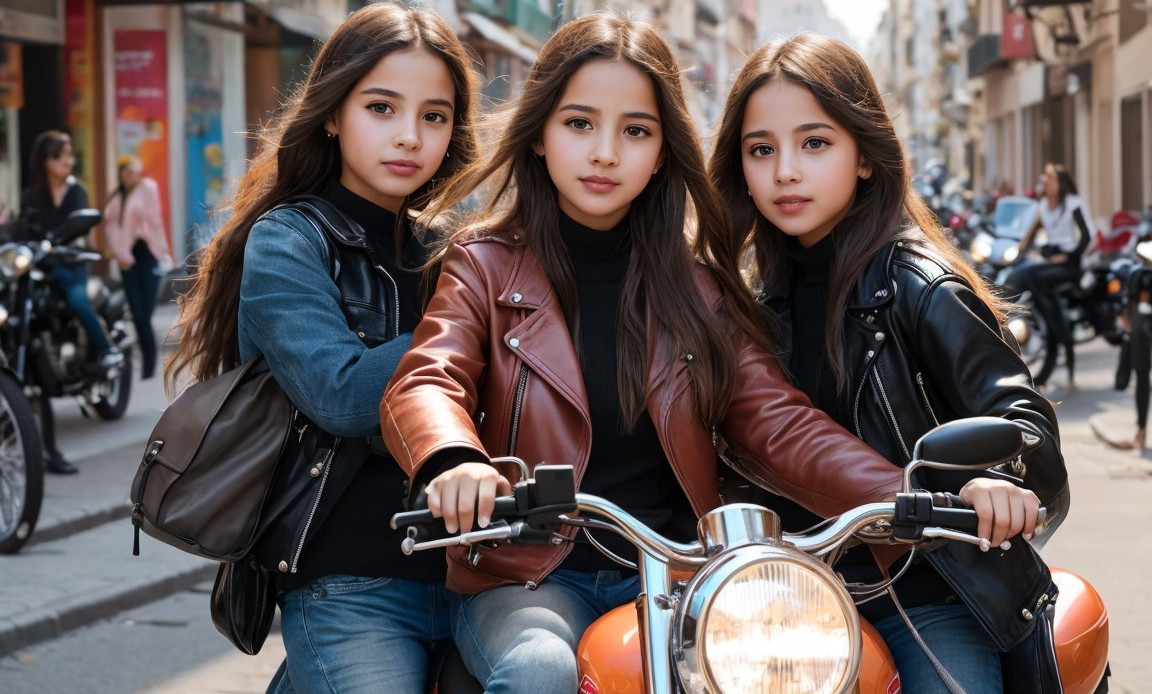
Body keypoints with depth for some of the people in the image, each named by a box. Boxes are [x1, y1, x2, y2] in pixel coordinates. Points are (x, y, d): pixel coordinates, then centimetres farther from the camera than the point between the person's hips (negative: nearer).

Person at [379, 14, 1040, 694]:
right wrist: (454, 463, -39)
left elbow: (779, 424, 2)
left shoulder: (699, 287, 12)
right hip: (528, 577, -2)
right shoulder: (485, 265, 4)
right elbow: (426, 385, -13)